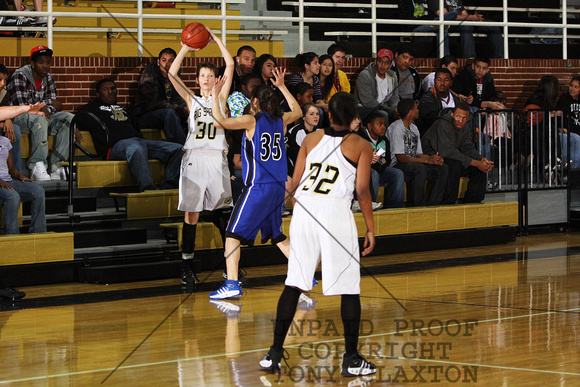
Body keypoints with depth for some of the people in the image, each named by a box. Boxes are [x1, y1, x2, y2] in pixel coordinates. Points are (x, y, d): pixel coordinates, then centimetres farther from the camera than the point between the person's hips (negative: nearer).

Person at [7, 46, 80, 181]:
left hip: (40, 118, 7)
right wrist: (47, 104, -12)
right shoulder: (20, 76, -12)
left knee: (69, 118, -16)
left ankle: (56, 166, -21)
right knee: (39, 118, -38)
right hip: (18, 119, -7)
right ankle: (37, 167, -37)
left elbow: (53, 105, 5)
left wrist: (47, 109, -21)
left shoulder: (48, 79, 8)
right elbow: (20, 106, -20)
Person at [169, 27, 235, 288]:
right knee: (191, 213, -2)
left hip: (216, 158, 0)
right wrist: (185, 49, 1)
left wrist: (215, 39, 7)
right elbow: (172, 74, 4)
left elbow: (230, 65, 5)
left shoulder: (221, 98, 13)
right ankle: (187, 266, 1)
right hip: (194, 157, 0)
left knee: (224, 214, 0)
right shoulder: (192, 100, 15)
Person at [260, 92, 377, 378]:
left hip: (304, 210, 4)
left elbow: (295, 185, 12)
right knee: (349, 288, 5)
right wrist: (370, 228, 5)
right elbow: (362, 190, -2)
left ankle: (274, 354, 11)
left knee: (294, 283, 10)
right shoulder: (361, 145, 7)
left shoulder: (311, 139, 15)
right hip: (336, 212, -3)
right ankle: (351, 359, 6)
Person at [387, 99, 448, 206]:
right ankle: (418, 206, -29)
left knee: (442, 168, -8)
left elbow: (419, 154, 14)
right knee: (420, 169, -36)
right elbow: (400, 158, -19)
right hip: (396, 167, -9)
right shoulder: (395, 128, -11)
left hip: (413, 166, 9)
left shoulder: (414, 128, 17)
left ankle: (432, 205, -13)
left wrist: (433, 158, -8)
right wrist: (427, 160, -24)